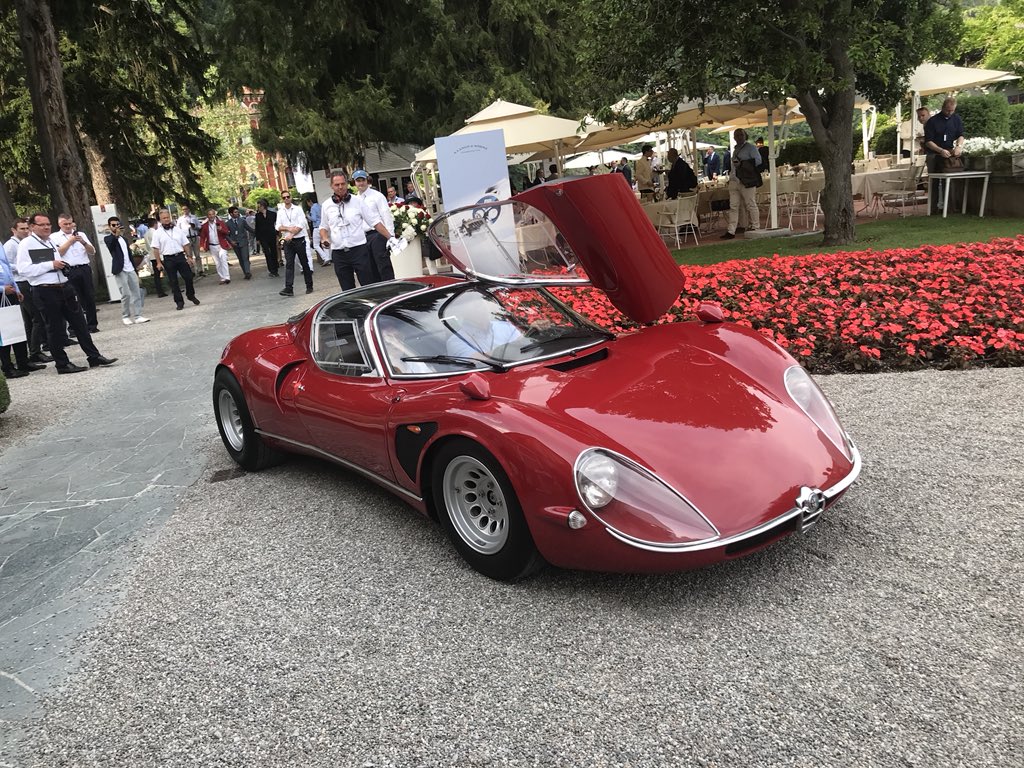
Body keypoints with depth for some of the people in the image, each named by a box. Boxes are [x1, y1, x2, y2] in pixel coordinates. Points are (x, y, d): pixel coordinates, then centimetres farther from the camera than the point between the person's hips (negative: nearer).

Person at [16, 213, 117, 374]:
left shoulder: (51, 241, 16)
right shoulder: (26, 244, -6)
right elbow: (24, 269, -16)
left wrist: (61, 265, 11)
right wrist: (51, 265, -16)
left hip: (64, 287, 7)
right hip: (45, 291, -6)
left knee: (80, 323, 7)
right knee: (55, 328, 3)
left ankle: (94, 356, 13)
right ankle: (62, 364, 13)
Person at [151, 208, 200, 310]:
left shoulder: (178, 229, 8)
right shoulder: (158, 233, 1)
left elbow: (186, 244, 9)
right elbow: (156, 249, -1)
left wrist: (189, 257, 3)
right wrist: (158, 262, -7)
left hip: (180, 257, 2)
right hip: (168, 259, -2)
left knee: (188, 277, 1)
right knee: (173, 281, 2)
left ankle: (191, 295, 24)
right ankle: (179, 302, 9)